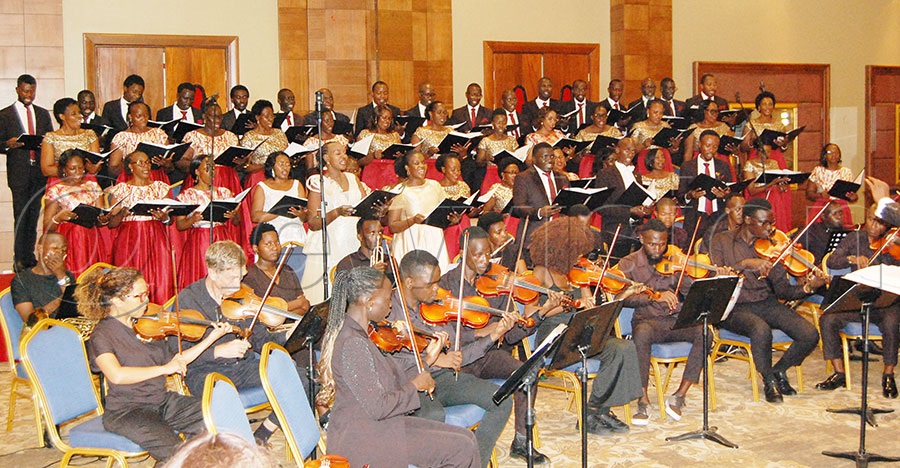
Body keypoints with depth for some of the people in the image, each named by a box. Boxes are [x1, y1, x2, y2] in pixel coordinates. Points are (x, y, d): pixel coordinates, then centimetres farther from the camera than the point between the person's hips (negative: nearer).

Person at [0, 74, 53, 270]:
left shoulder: (43, 114, 15)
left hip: (39, 171, 4)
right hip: (19, 172, -3)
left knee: (34, 215, 6)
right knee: (21, 216, -7)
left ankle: (30, 256, 13)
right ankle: (19, 259, -4)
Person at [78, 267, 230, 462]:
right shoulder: (102, 335, -11)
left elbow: (173, 361, 14)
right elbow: (116, 375, -30)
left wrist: (212, 338, 6)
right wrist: (164, 368, -27)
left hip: (162, 401, 6)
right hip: (127, 411, -6)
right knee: (173, 450, -30)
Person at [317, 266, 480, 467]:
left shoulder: (355, 333, 8)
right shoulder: (353, 344, -23)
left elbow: (390, 381, 10)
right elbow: (378, 407, -25)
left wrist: (427, 359, 7)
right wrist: (415, 385, -11)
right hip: (361, 440, -10)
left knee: (466, 437, 5)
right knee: (462, 449, -11)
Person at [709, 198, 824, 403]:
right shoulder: (722, 241, 2)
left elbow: (782, 290, 4)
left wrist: (806, 287, -15)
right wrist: (746, 264, -25)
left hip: (766, 304, 4)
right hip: (734, 308, -4)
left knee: (810, 335, -16)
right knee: (761, 329, -36)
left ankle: (779, 371, 12)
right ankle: (769, 380, -7)